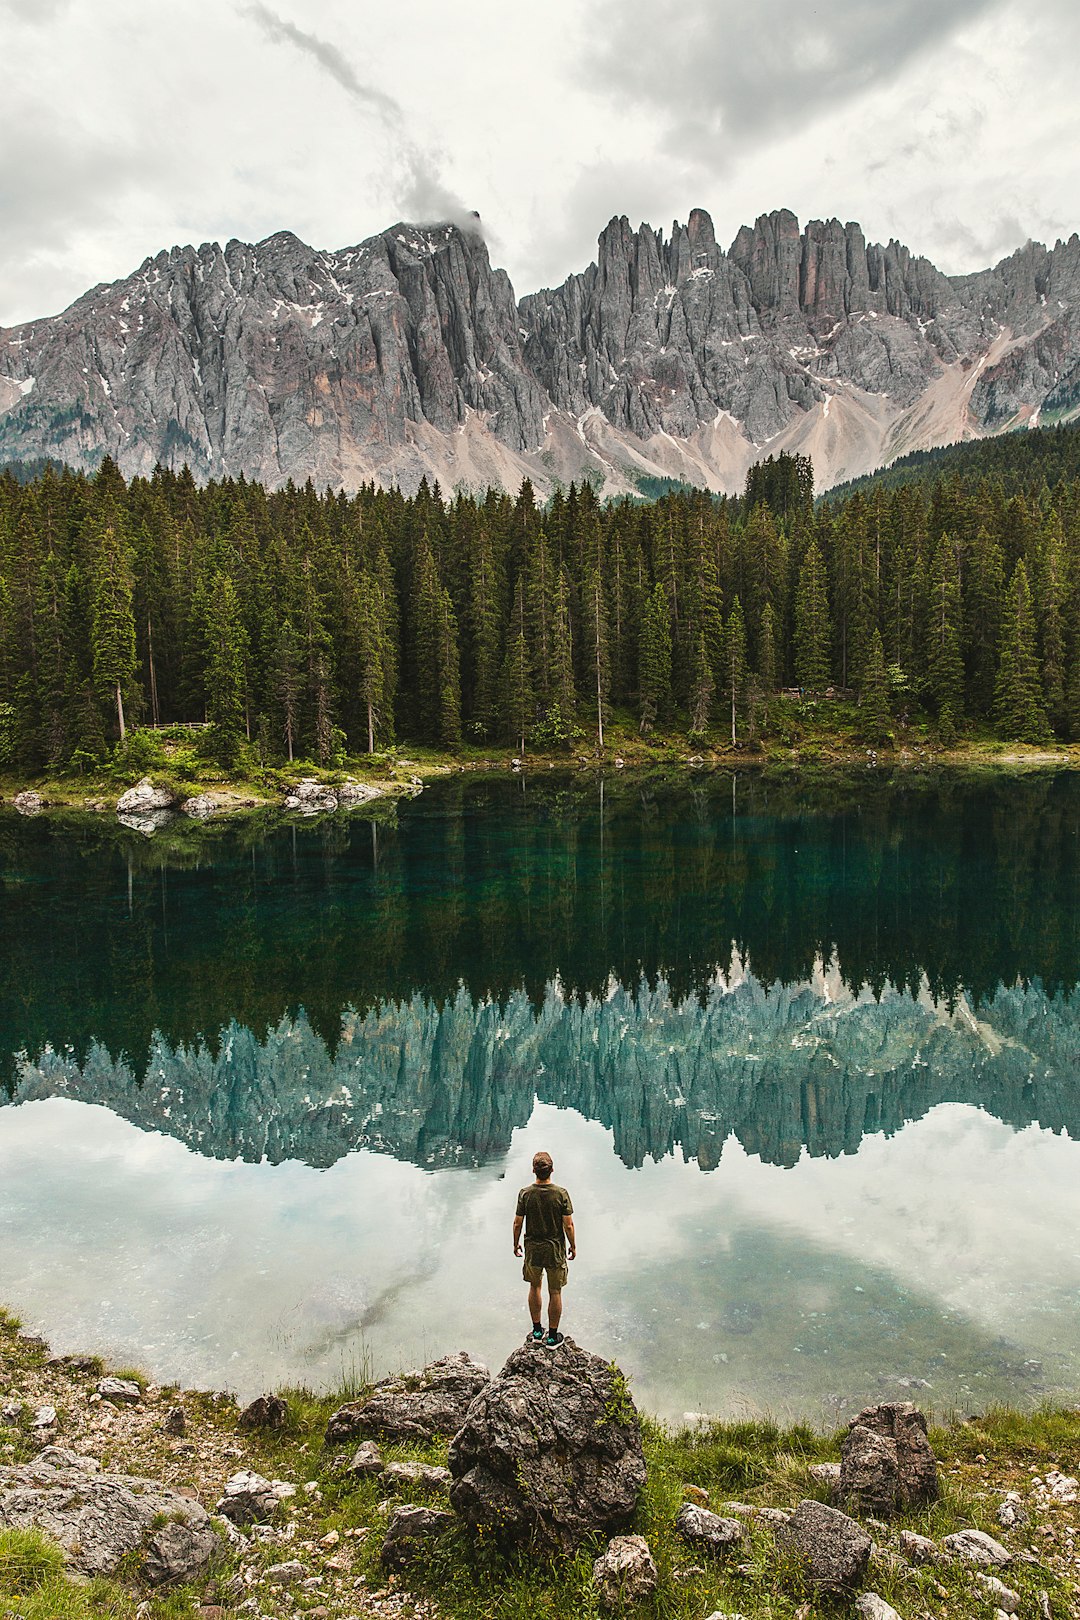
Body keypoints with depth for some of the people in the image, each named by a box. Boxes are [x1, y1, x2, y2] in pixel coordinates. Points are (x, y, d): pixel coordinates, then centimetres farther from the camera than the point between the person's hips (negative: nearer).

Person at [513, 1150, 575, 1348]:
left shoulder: (525, 1194, -13)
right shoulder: (561, 1194, -17)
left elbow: (518, 1223, -5)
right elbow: (568, 1225, -12)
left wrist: (516, 1244, 11)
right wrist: (573, 1246, 3)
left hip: (532, 1248, 2)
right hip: (555, 1249, -2)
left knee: (534, 1286, 22)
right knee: (555, 1292, 12)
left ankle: (537, 1331, 30)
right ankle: (553, 1337, 21)